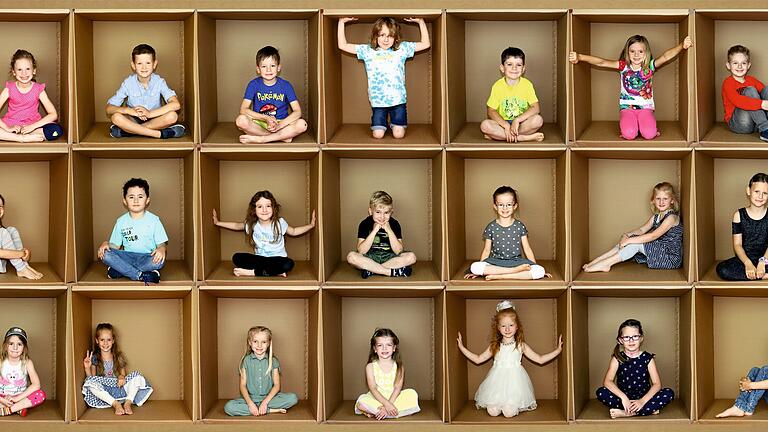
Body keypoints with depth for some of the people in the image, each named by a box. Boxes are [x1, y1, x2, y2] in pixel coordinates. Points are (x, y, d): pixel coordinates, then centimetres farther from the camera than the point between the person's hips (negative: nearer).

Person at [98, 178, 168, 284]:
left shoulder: (153, 220, 0)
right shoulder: (121, 222, 7)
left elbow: (161, 243, -2)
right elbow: (116, 245, 10)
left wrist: (161, 249, -26)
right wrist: (107, 244, -13)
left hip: (147, 258, -2)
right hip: (127, 257, 2)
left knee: (158, 261, -36)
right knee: (106, 255, -26)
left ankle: (120, 270, -23)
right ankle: (141, 276, -28)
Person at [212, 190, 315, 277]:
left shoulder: (279, 223, -8)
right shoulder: (251, 224, -2)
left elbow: (293, 231, 9)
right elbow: (237, 226, 17)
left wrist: (311, 225, -2)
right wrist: (218, 222, 15)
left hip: (277, 258, -3)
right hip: (259, 258, 3)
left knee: (288, 264, -36)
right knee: (237, 258, -21)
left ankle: (254, 272, -26)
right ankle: (275, 271, -28)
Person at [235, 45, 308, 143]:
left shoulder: (285, 85, -2)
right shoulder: (254, 85, -2)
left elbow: (297, 112, -8)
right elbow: (243, 109, -10)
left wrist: (279, 125, -23)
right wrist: (266, 118, -22)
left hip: (281, 122, 0)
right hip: (259, 124, 0)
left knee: (301, 124, -29)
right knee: (241, 120, -32)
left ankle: (260, 139, -26)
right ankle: (283, 136, -24)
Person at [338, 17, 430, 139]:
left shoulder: (402, 49, 5)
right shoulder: (368, 51, 5)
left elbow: (425, 44, 8)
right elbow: (343, 45, 6)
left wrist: (421, 22, 2)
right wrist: (341, 23, 3)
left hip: (398, 100, 0)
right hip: (378, 100, 0)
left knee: (399, 134, -8)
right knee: (378, 134, -8)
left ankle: (395, 123, 28)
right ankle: (383, 123, 27)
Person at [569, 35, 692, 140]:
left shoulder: (650, 66, -1)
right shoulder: (623, 66, -1)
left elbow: (666, 56, -17)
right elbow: (601, 62, -11)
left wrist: (682, 46, -36)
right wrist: (580, 57, -24)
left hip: (646, 107, 0)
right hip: (627, 107, 0)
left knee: (649, 134, -25)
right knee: (629, 134, -26)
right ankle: (626, 123, 11)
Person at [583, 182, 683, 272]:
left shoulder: (672, 217, -17)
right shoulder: (656, 216, 13)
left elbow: (653, 236, -24)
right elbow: (642, 229, 9)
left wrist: (629, 240, -24)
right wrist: (626, 235, -12)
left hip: (671, 258, -8)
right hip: (659, 253, 8)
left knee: (636, 243, -22)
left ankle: (605, 264, -20)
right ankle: (598, 260, -6)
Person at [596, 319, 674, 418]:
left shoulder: (647, 358, 0)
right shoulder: (617, 358, 0)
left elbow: (657, 384, -8)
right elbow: (607, 381, -13)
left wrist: (643, 401, -24)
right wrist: (623, 397, -29)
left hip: (644, 398, 0)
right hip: (623, 399, 0)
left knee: (669, 393, -24)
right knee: (601, 393, -27)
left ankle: (627, 413, -28)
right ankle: (648, 410, -25)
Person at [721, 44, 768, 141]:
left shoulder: (751, 80, 16)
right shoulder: (728, 82, -5)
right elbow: (737, 101, -23)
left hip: (755, 123, 5)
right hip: (737, 124, -5)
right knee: (750, 90, -22)